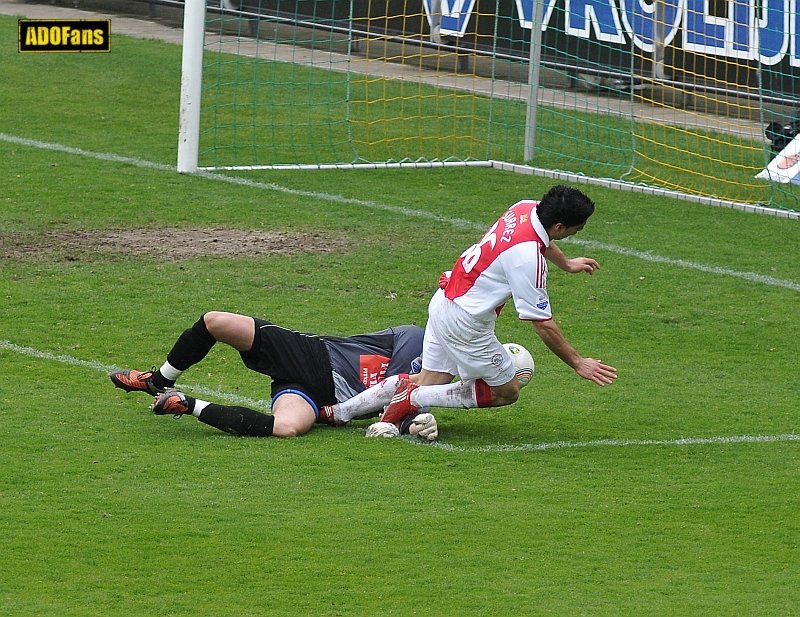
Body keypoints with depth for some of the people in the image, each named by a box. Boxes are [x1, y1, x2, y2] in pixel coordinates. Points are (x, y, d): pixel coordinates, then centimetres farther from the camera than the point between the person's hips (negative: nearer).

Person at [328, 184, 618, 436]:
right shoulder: (528, 258, -27)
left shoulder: (525, 208, -2)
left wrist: (566, 263, 42)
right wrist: (578, 363, -11)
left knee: (429, 382, 16)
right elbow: (543, 325, -21)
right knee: (506, 392, 7)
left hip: (443, 301, 9)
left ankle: (338, 409, 7)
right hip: (464, 321, -9)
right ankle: (413, 398, -1)